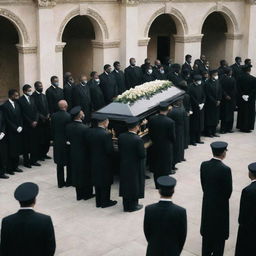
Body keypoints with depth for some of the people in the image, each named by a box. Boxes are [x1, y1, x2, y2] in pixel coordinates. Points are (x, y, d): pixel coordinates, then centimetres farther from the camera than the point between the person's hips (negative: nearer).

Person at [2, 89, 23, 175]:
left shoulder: (17, 104, 9)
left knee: (17, 150, 9)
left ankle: (15, 166, 20)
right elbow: (7, 120, -14)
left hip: (18, 131, 6)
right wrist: (16, 128, -13)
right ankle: (9, 168, 10)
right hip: (11, 132, -6)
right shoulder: (5, 105, -12)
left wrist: (20, 127, -2)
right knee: (11, 151, 1)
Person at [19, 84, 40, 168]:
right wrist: (31, 122, -11)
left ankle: (33, 160, 16)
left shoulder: (32, 98, 11)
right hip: (26, 125, -5)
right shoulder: (21, 100, -8)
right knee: (26, 144, 2)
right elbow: (23, 114, -11)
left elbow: (36, 111, 10)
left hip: (34, 124, 5)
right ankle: (26, 161, 11)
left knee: (34, 143, 6)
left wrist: (35, 121, -4)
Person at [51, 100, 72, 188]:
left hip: (57, 142, 4)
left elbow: (52, 129, 3)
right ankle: (69, 181, 18)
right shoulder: (68, 116, -19)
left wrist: (54, 139, 14)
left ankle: (60, 182, 17)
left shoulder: (54, 116, -4)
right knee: (69, 163, 12)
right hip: (67, 142, -4)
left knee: (59, 164, 13)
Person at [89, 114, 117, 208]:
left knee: (97, 181, 17)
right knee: (106, 182, 9)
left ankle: (98, 202, 26)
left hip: (94, 161, 7)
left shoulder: (91, 132, -4)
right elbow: (110, 150, -21)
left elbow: (90, 145, 4)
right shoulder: (106, 134, -24)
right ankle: (105, 202, 19)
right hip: (104, 162, -7)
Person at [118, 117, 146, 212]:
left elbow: (120, 150, 2)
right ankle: (133, 206, 23)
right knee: (135, 185, 12)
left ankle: (126, 205, 28)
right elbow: (143, 155, -21)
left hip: (124, 166, 5)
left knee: (125, 184, 17)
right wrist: (144, 147, -2)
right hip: (135, 167, -5)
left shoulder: (121, 137, -9)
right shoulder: (138, 140, -25)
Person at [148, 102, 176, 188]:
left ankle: (157, 185, 25)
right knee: (165, 168, 9)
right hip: (166, 147, -4)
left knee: (156, 167, 16)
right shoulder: (170, 122, -21)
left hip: (155, 146, 4)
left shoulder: (152, 119, -10)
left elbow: (150, 133, 0)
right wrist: (172, 142, 9)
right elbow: (172, 136, -12)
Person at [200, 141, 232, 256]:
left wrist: (208, 195, 12)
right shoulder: (225, 169, -24)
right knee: (220, 233, 11)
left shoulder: (204, 165, -9)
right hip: (220, 205, -5)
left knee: (207, 230, 19)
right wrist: (224, 199, 5)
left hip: (207, 203, 5)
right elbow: (229, 190, -15)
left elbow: (203, 184, 0)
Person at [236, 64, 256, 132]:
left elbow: (238, 89, -4)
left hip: (241, 99, 3)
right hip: (250, 100, -3)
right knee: (249, 114, 6)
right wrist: (250, 96, -6)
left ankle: (241, 126, 20)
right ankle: (247, 127, 6)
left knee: (241, 113, 14)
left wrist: (242, 95, -1)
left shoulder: (239, 78, -5)